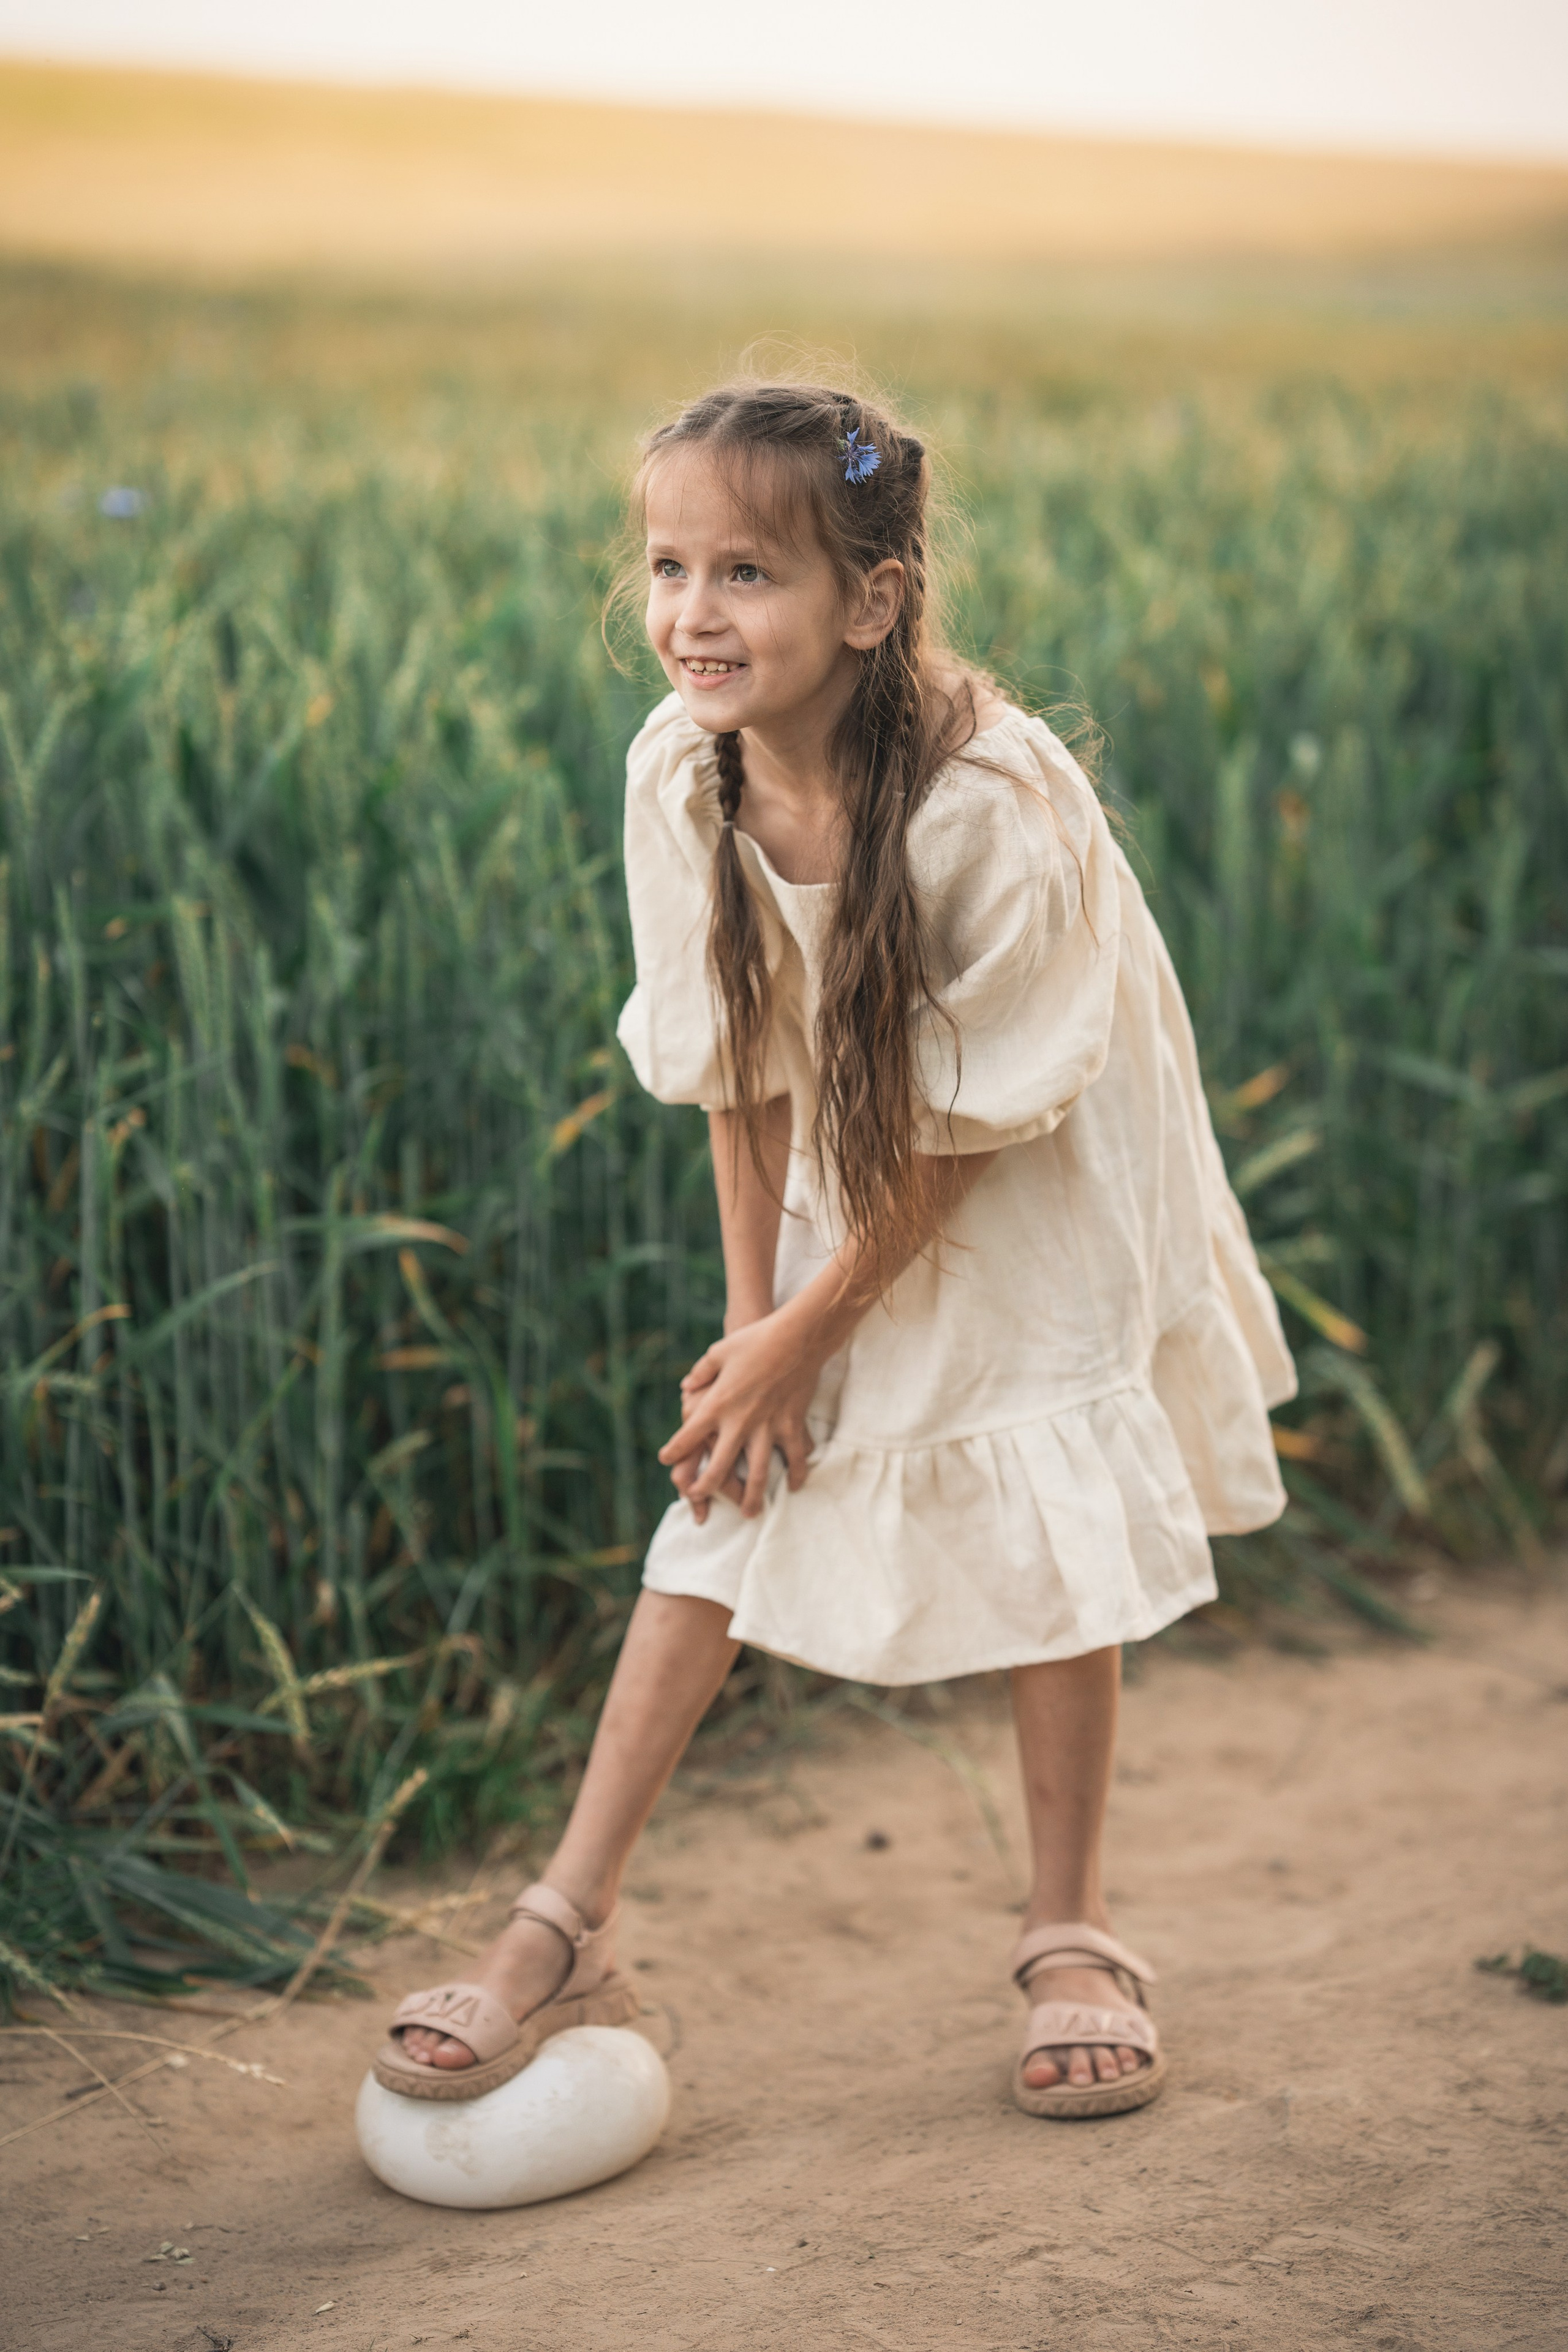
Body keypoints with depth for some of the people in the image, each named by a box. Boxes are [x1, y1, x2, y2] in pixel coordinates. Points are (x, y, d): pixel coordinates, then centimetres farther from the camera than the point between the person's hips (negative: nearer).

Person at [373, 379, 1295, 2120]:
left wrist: (805, 1334, -19)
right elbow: (738, 1070, -8)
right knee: (728, 1495, 0)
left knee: (1048, 1532, -1)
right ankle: (567, 1929, 4)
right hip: (830, 1184, 4)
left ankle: (1069, 1935, 19)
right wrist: (749, 1315, -9)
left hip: (1040, 1194, -3)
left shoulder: (992, 800, -33)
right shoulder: (681, 772, -20)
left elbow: (970, 1120, -24)